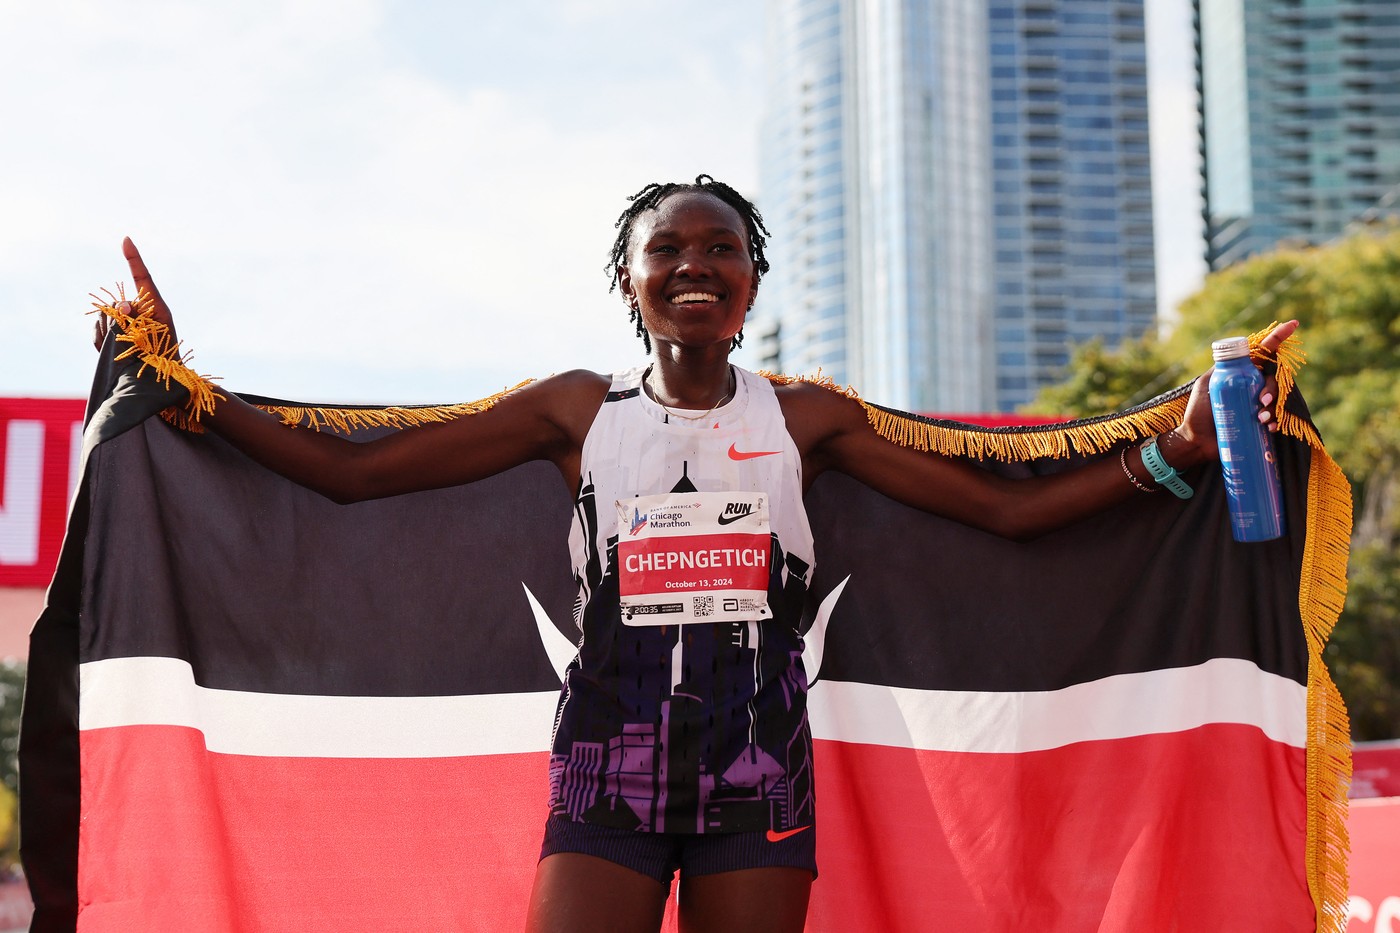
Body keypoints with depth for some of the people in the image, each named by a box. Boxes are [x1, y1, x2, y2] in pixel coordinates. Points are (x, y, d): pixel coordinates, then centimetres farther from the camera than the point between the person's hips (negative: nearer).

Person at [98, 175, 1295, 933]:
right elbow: (349, 469, 5)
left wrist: (1173, 452, -2)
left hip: (759, 767, 1)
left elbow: (1009, 508, 7)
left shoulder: (806, 415, 9)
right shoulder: (577, 411, 7)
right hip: (609, 759, -1)